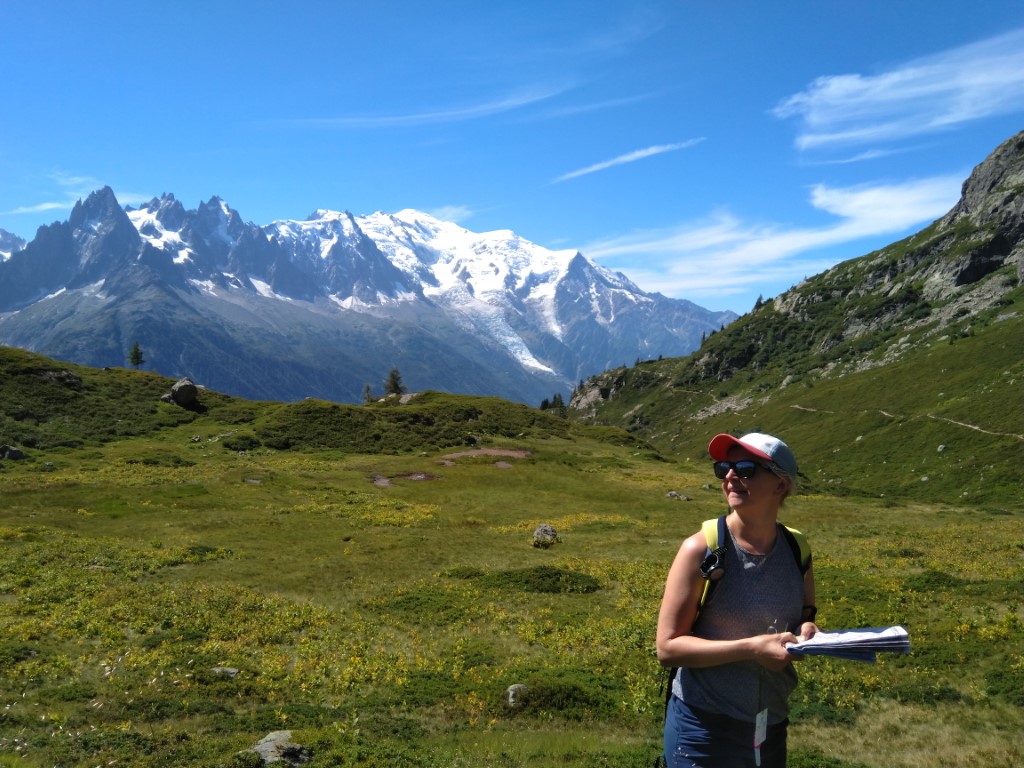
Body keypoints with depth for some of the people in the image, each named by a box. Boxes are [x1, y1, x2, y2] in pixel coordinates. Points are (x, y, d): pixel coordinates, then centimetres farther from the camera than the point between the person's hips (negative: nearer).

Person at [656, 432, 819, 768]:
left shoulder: (797, 551, -2)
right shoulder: (701, 550, -16)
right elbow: (668, 647, -16)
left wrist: (807, 633, -7)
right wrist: (751, 648, -24)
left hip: (772, 728, 5)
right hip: (705, 728, -5)